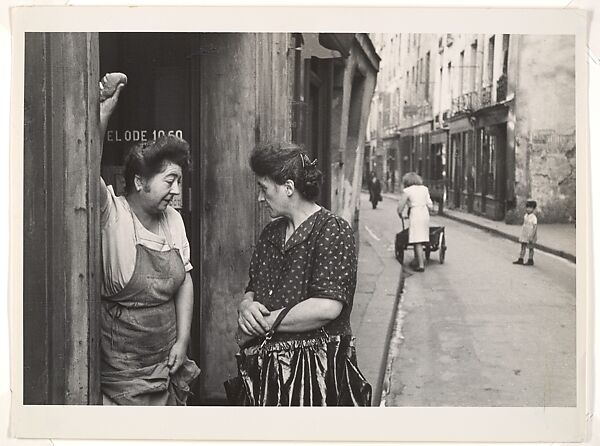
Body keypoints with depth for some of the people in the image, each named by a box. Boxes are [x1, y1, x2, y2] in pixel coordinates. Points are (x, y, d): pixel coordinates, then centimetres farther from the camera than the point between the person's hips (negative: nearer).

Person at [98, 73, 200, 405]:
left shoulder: (172, 219, 4)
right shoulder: (112, 215, -15)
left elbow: (185, 279, 9)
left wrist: (182, 340, 3)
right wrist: (102, 113, -39)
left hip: (166, 364, 6)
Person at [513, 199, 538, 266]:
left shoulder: (533, 217, -17)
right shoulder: (525, 216, 3)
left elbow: (535, 228, -18)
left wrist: (532, 237, -22)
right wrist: (522, 235, 17)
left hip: (530, 236, -6)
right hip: (524, 235, 6)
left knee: (530, 248, 6)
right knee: (523, 246, 9)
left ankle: (530, 261, 16)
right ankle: (520, 259, 15)